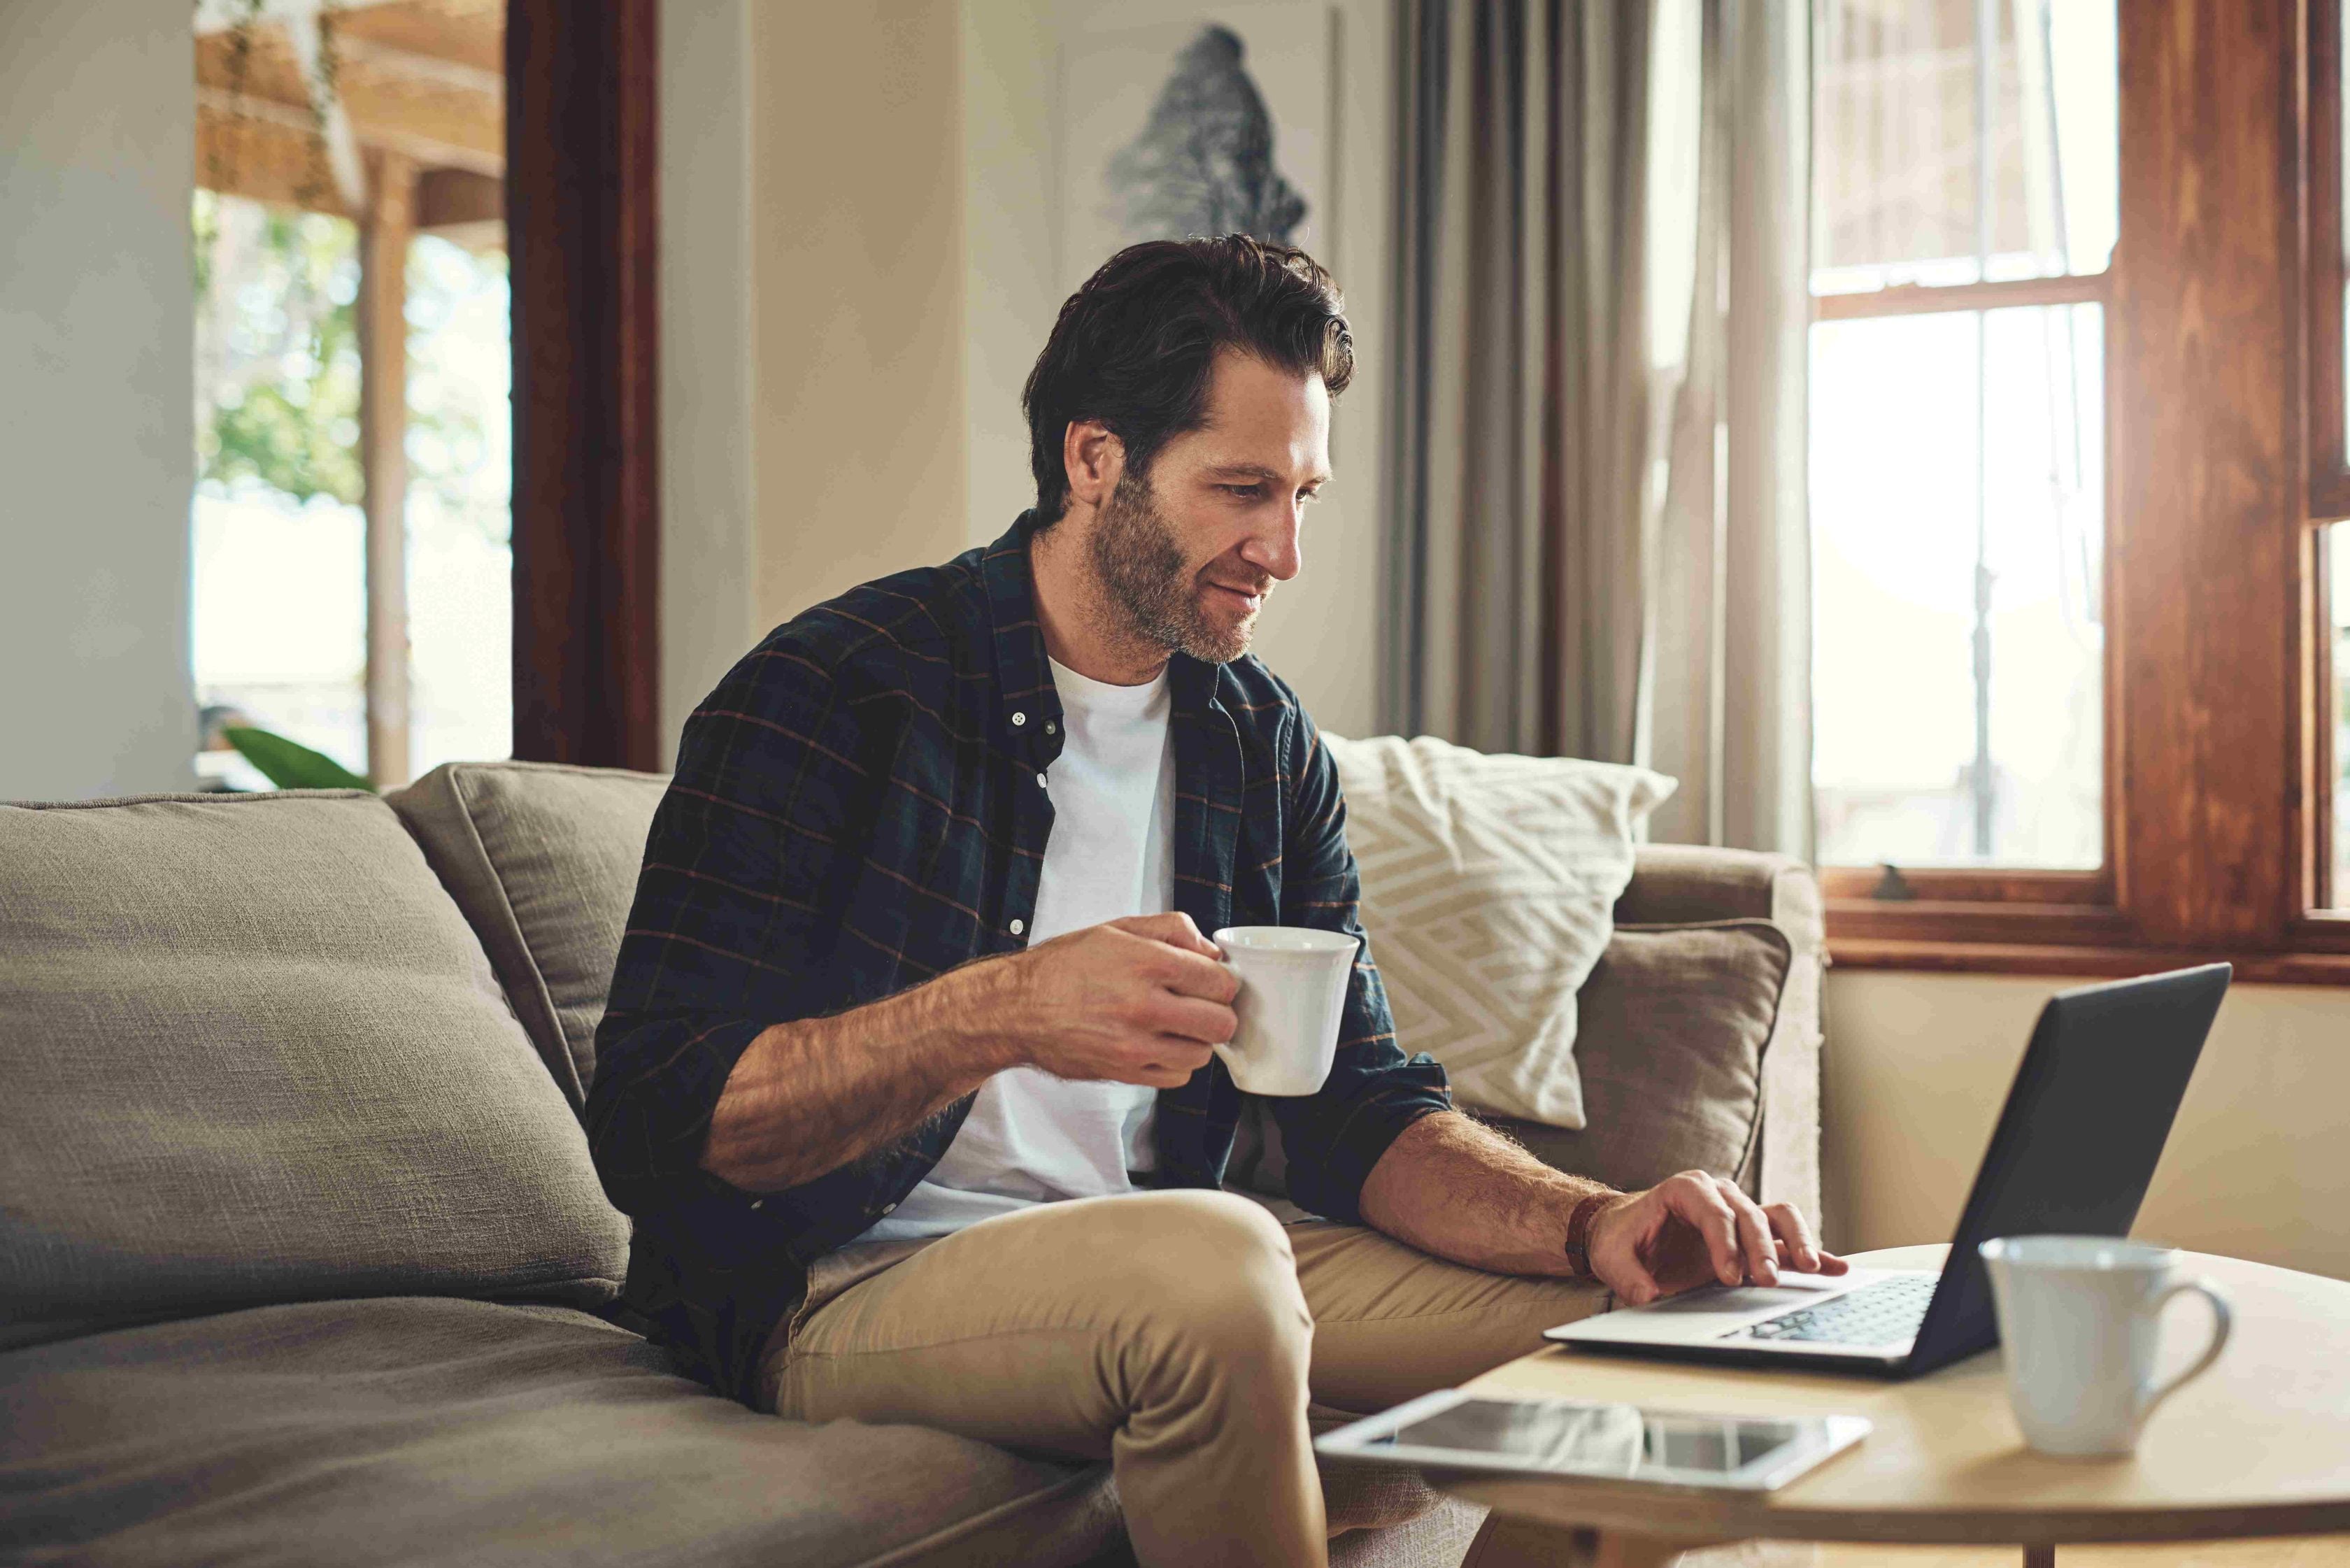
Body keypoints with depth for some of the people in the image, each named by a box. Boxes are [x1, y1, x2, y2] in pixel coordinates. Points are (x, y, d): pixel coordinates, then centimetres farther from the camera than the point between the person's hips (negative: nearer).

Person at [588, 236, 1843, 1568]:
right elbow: (653, 1119, -19)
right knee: (1212, 1262, -35)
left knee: (1622, 1312, -10)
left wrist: (1595, 1224, -15)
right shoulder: (826, 696, -11)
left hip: (1158, 1283, 6)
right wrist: (1000, 1013, -34)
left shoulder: (1268, 748, 8)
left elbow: (1366, 1112, 6)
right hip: (847, 1291, -5)